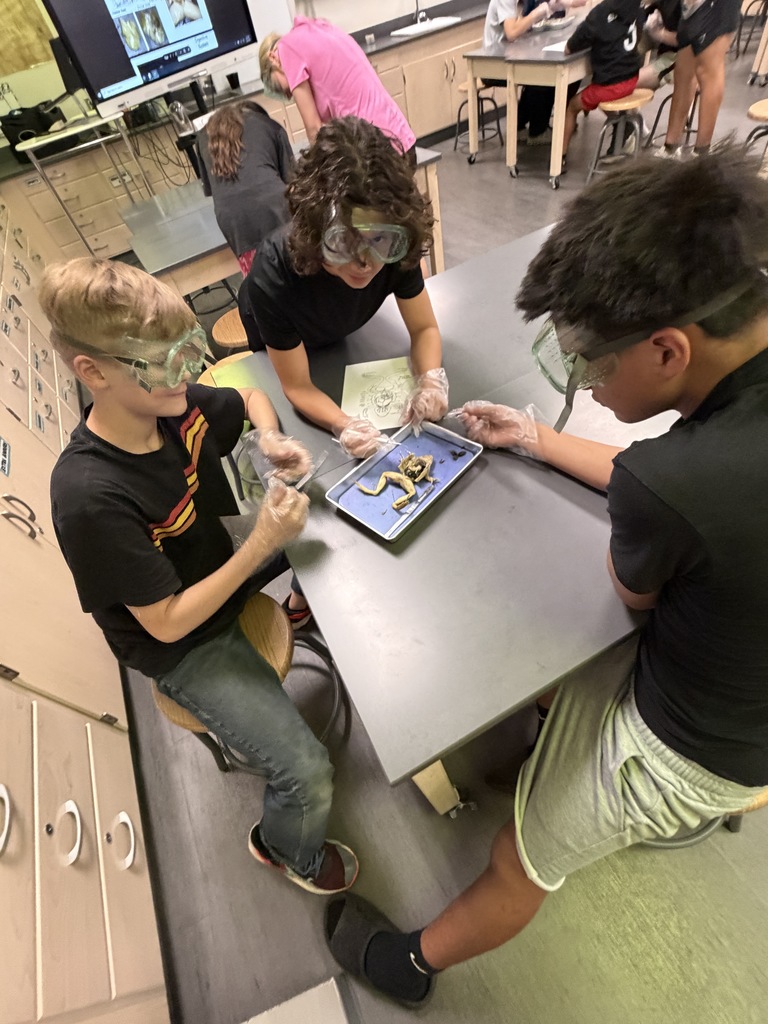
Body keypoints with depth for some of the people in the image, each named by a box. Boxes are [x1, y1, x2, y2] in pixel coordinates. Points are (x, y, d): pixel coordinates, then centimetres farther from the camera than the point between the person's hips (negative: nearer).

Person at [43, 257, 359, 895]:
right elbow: (168, 622, -27)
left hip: (221, 553, 7)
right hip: (184, 646, -6)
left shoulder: (174, 405, -17)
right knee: (306, 776, -12)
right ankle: (287, 849, 26)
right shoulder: (90, 497, -35)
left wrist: (271, 439, -16)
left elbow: (252, 397, 5)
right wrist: (264, 543, -31)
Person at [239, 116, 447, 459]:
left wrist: (431, 379, -42)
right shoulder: (274, 279, -44)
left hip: (340, 336, 2)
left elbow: (424, 329, -22)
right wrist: (344, 426, -52)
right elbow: (297, 386, -33)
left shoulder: (396, 250, -36)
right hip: (279, 348, -1)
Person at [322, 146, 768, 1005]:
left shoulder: (665, 483, -43)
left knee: (520, 865, 14)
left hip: (689, 744, -7)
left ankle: (408, 965, 44)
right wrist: (535, 439, 5)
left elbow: (630, 587, -19)